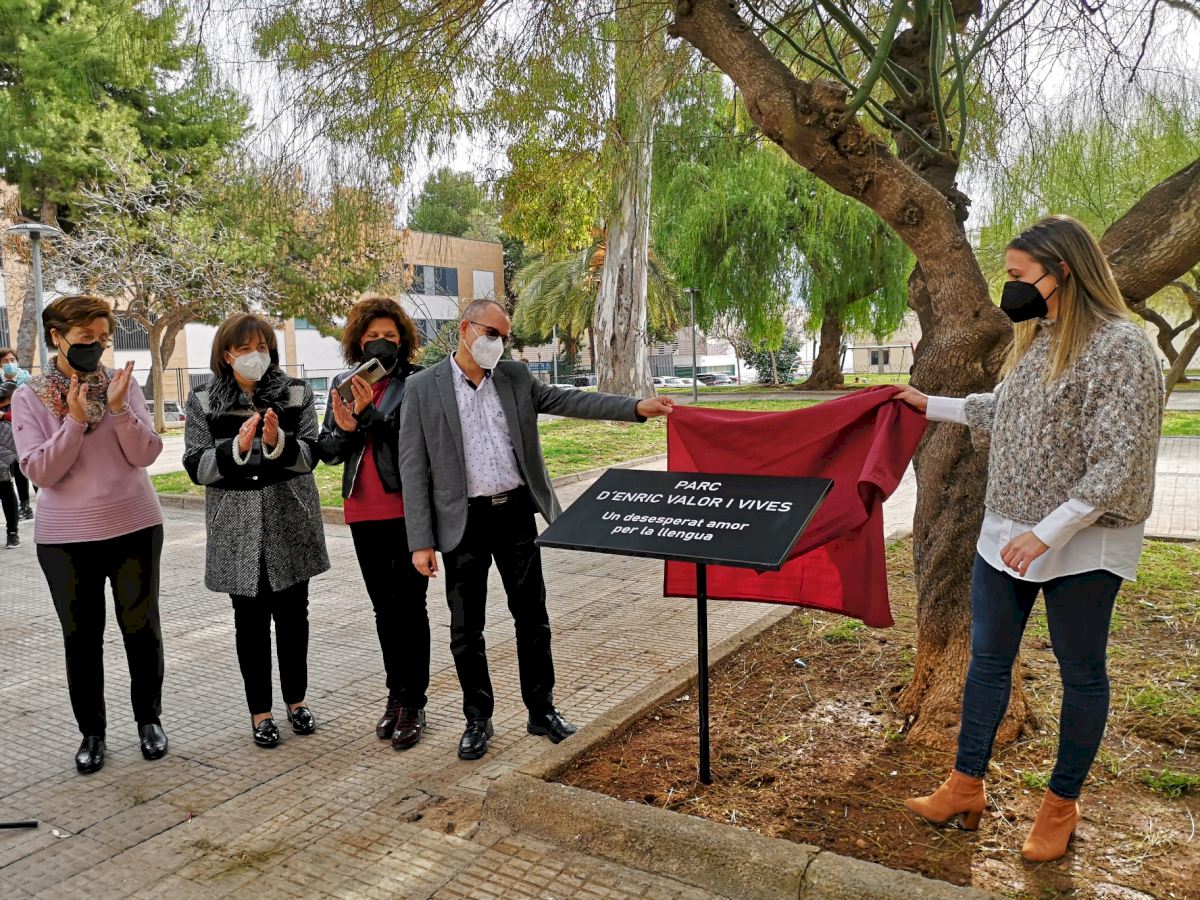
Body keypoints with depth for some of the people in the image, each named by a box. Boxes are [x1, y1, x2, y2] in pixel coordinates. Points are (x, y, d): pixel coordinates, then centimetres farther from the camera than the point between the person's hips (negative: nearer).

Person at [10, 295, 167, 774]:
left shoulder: (122, 384, 0)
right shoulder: (29, 397, -2)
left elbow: (147, 454, -7)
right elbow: (39, 471, -10)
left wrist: (119, 410, -20)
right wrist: (75, 420, -20)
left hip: (135, 528, 0)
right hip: (65, 538, 0)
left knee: (141, 629, 9)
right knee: (81, 638, 9)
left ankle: (149, 719, 27)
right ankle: (91, 732, 25)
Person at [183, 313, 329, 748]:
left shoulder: (295, 394, 2)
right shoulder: (204, 402, 1)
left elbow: (310, 455, -4)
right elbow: (196, 467, -4)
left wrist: (278, 441, -24)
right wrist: (237, 447, -22)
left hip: (290, 524, 1)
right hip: (237, 528, -1)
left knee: (293, 615, 10)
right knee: (251, 620, 6)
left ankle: (296, 700, 27)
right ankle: (260, 710, 21)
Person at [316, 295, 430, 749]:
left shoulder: (418, 382, -5)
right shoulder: (342, 385, 10)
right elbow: (327, 452, 9)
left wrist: (370, 413, -24)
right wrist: (345, 429, -11)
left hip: (408, 510, -5)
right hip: (363, 512, 5)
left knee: (409, 606, 0)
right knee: (384, 608, 14)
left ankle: (413, 703, 12)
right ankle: (395, 695, 28)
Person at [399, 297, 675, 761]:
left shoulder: (516, 377, 7)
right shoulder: (422, 387, -4)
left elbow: (571, 401, 3)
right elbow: (413, 469, -6)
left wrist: (637, 407, -10)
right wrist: (421, 541, -10)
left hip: (516, 513, 3)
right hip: (465, 521, -3)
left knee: (532, 617, 11)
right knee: (466, 628, 8)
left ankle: (542, 710, 27)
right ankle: (478, 719, 26)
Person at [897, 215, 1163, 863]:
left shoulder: (1120, 347, -17)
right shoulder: (1035, 340, 8)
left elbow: (1120, 463, -21)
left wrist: (1047, 532, -25)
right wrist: (931, 405, 24)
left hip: (1080, 545, -8)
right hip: (1004, 535, 8)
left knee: (1081, 674, 11)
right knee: (987, 660, 13)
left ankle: (1062, 804, 28)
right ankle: (966, 787, 27)